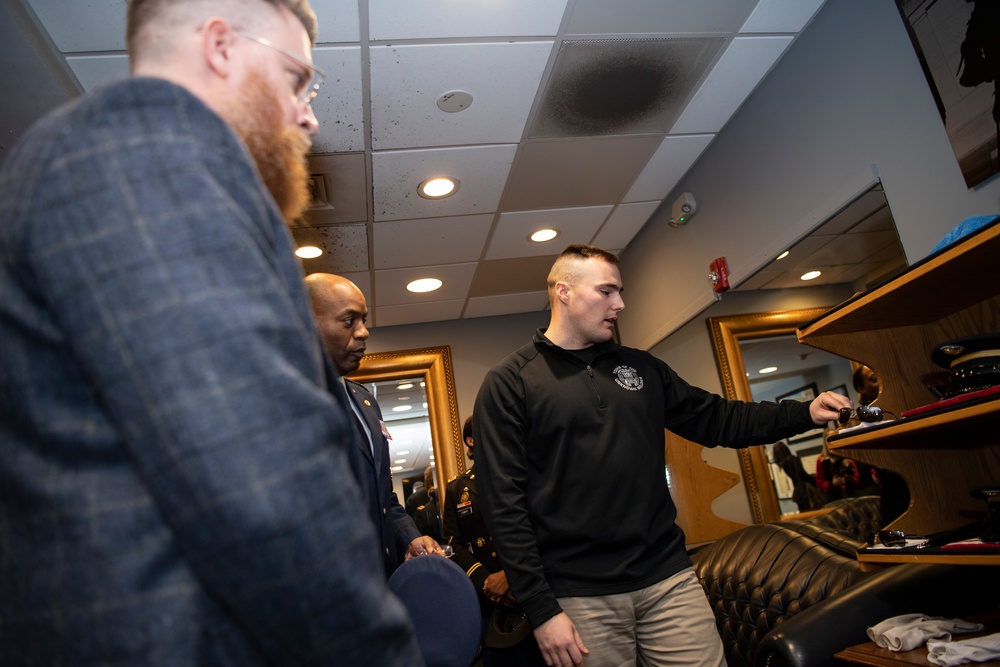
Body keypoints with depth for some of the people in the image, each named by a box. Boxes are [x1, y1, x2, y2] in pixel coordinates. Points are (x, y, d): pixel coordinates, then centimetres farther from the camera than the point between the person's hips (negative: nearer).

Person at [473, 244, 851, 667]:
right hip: (581, 600, -4)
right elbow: (505, 505, -9)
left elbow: (715, 419, 17)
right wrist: (542, 611, -12)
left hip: (669, 579, 5)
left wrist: (805, 413, 6)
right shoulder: (508, 384, -5)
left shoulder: (641, 367, 12)